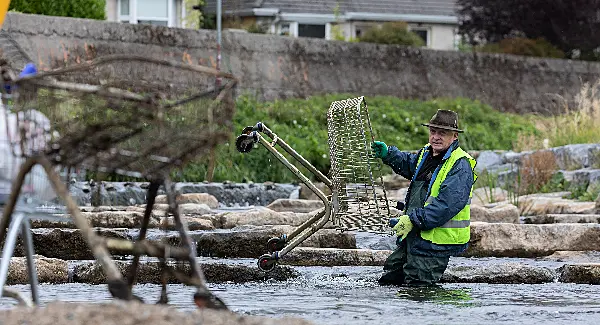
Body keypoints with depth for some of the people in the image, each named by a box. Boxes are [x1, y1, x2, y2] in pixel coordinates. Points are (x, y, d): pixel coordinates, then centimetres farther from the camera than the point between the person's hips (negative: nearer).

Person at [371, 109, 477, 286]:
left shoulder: (460, 166, -18)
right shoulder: (427, 154, 11)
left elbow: (447, 205, -29)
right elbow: (408, 164, 37)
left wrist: (413, 220, -28)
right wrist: (388, 155, 18)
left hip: (436, 242, -9)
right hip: (412, 237, 9)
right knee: (387, 281, 17)